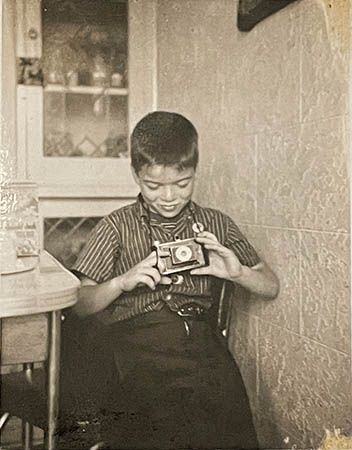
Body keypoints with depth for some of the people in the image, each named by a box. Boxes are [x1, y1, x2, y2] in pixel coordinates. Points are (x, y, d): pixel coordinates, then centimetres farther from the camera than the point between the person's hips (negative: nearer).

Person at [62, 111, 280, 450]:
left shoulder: (215, 225, 14)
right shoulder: (117, 227, 9)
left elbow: (271, 287, 19)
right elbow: (81, 305, 8)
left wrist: (237, 273, -2)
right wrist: (122, 282, -11)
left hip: (198, 336, 2)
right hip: (135, 342, -2)